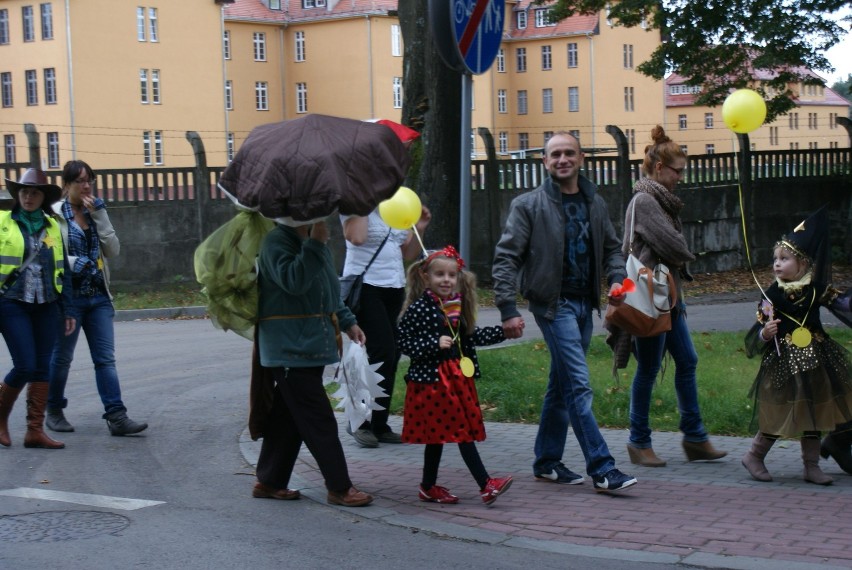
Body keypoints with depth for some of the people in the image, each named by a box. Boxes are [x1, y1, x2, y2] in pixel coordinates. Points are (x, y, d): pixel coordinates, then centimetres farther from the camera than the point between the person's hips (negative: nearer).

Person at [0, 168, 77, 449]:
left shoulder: (52, 227, 10)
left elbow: (62, 271, 13)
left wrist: (68, 310, 9)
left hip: (46, 306, 4)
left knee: (42, 368, 2)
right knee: (25, 366, -9)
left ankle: (35, 430, 7)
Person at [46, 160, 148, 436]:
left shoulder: (95, 213, 10)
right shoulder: (55, 214, -6)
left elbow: (113, 250, -1)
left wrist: (99, 215, -7)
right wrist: (73, 263, -23)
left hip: (98, 296, 4)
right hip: (68, 296, -4)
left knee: (106, 358, -2)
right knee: (61, 358, 9)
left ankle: (116, 417, -6)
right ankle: (54, 411, 26)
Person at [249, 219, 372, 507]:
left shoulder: (313, 241, 15)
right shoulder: (276, 241, -13)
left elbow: (329, 292, 24)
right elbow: (293, 281, -28)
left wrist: (348, 322, 14)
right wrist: (315, 243, -28)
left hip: (310, 346, 9)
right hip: (290, 349, -9)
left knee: (289, 416, 14)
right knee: (319, 420, -6)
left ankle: (269, 482, 24)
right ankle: (339, 487, 1)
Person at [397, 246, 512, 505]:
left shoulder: (458, 306, 8)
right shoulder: (419, 309, -12)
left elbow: (471, 335, 15)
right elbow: (405, 343, -12)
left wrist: (503, 331, 8)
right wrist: (435, 344, -22)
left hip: (458, 376, 7)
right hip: (431, 379, -7)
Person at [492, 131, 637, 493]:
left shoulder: (595, 203, 10)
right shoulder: (529, 205, -7)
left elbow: (611, 247, 20)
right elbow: (505, 258, -8)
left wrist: (616, 278, -1)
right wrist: (508, 309, -17)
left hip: (584, 303, 6)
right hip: (553, 303, -6)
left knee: (561, 386, 13)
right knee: (578, 385, -11)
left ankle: (546, 462, 23)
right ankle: (602, 470, -11)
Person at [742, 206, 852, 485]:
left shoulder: (816, 289, 0)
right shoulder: (772, 295, -7)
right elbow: (760, 330, -6)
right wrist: (765, 333, -26)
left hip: (814, 359, 4)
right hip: (784, 361, -4)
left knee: (814, 411, 10)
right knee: (778, 414, -3)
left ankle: (811, 466, 20)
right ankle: (754, 456, 16)